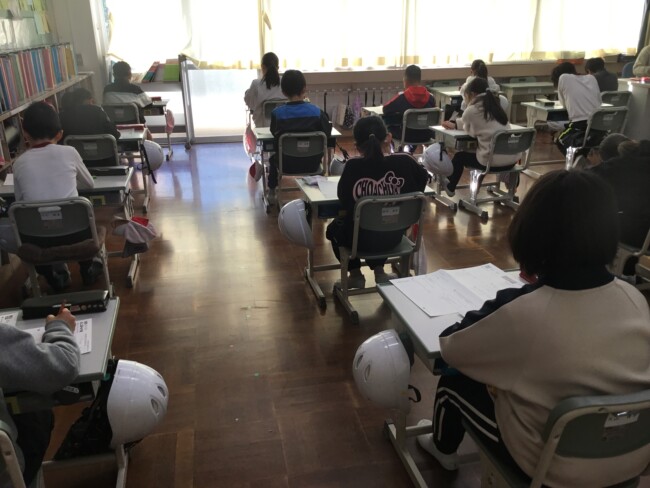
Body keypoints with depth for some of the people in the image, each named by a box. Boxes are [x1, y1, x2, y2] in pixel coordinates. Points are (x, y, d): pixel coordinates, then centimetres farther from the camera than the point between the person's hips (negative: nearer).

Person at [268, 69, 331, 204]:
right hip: (312, 164, 1)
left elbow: (274, 133, 1)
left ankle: (272, 192, 48)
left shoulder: (277, 113, -16)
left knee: (273, 158, 35)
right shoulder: (317, 112, -15)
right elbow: (327, 134, -2)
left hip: (287, 165, -1)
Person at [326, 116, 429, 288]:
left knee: (334, 227, 32)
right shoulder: (404, 161, -16)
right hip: (393, 236, 3)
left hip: (362, 238, -3)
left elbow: (343, 198, -9)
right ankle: (379, 272, 35)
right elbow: (423, 178, 4)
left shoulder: (353, 166, -23)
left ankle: (356, 275, 31)